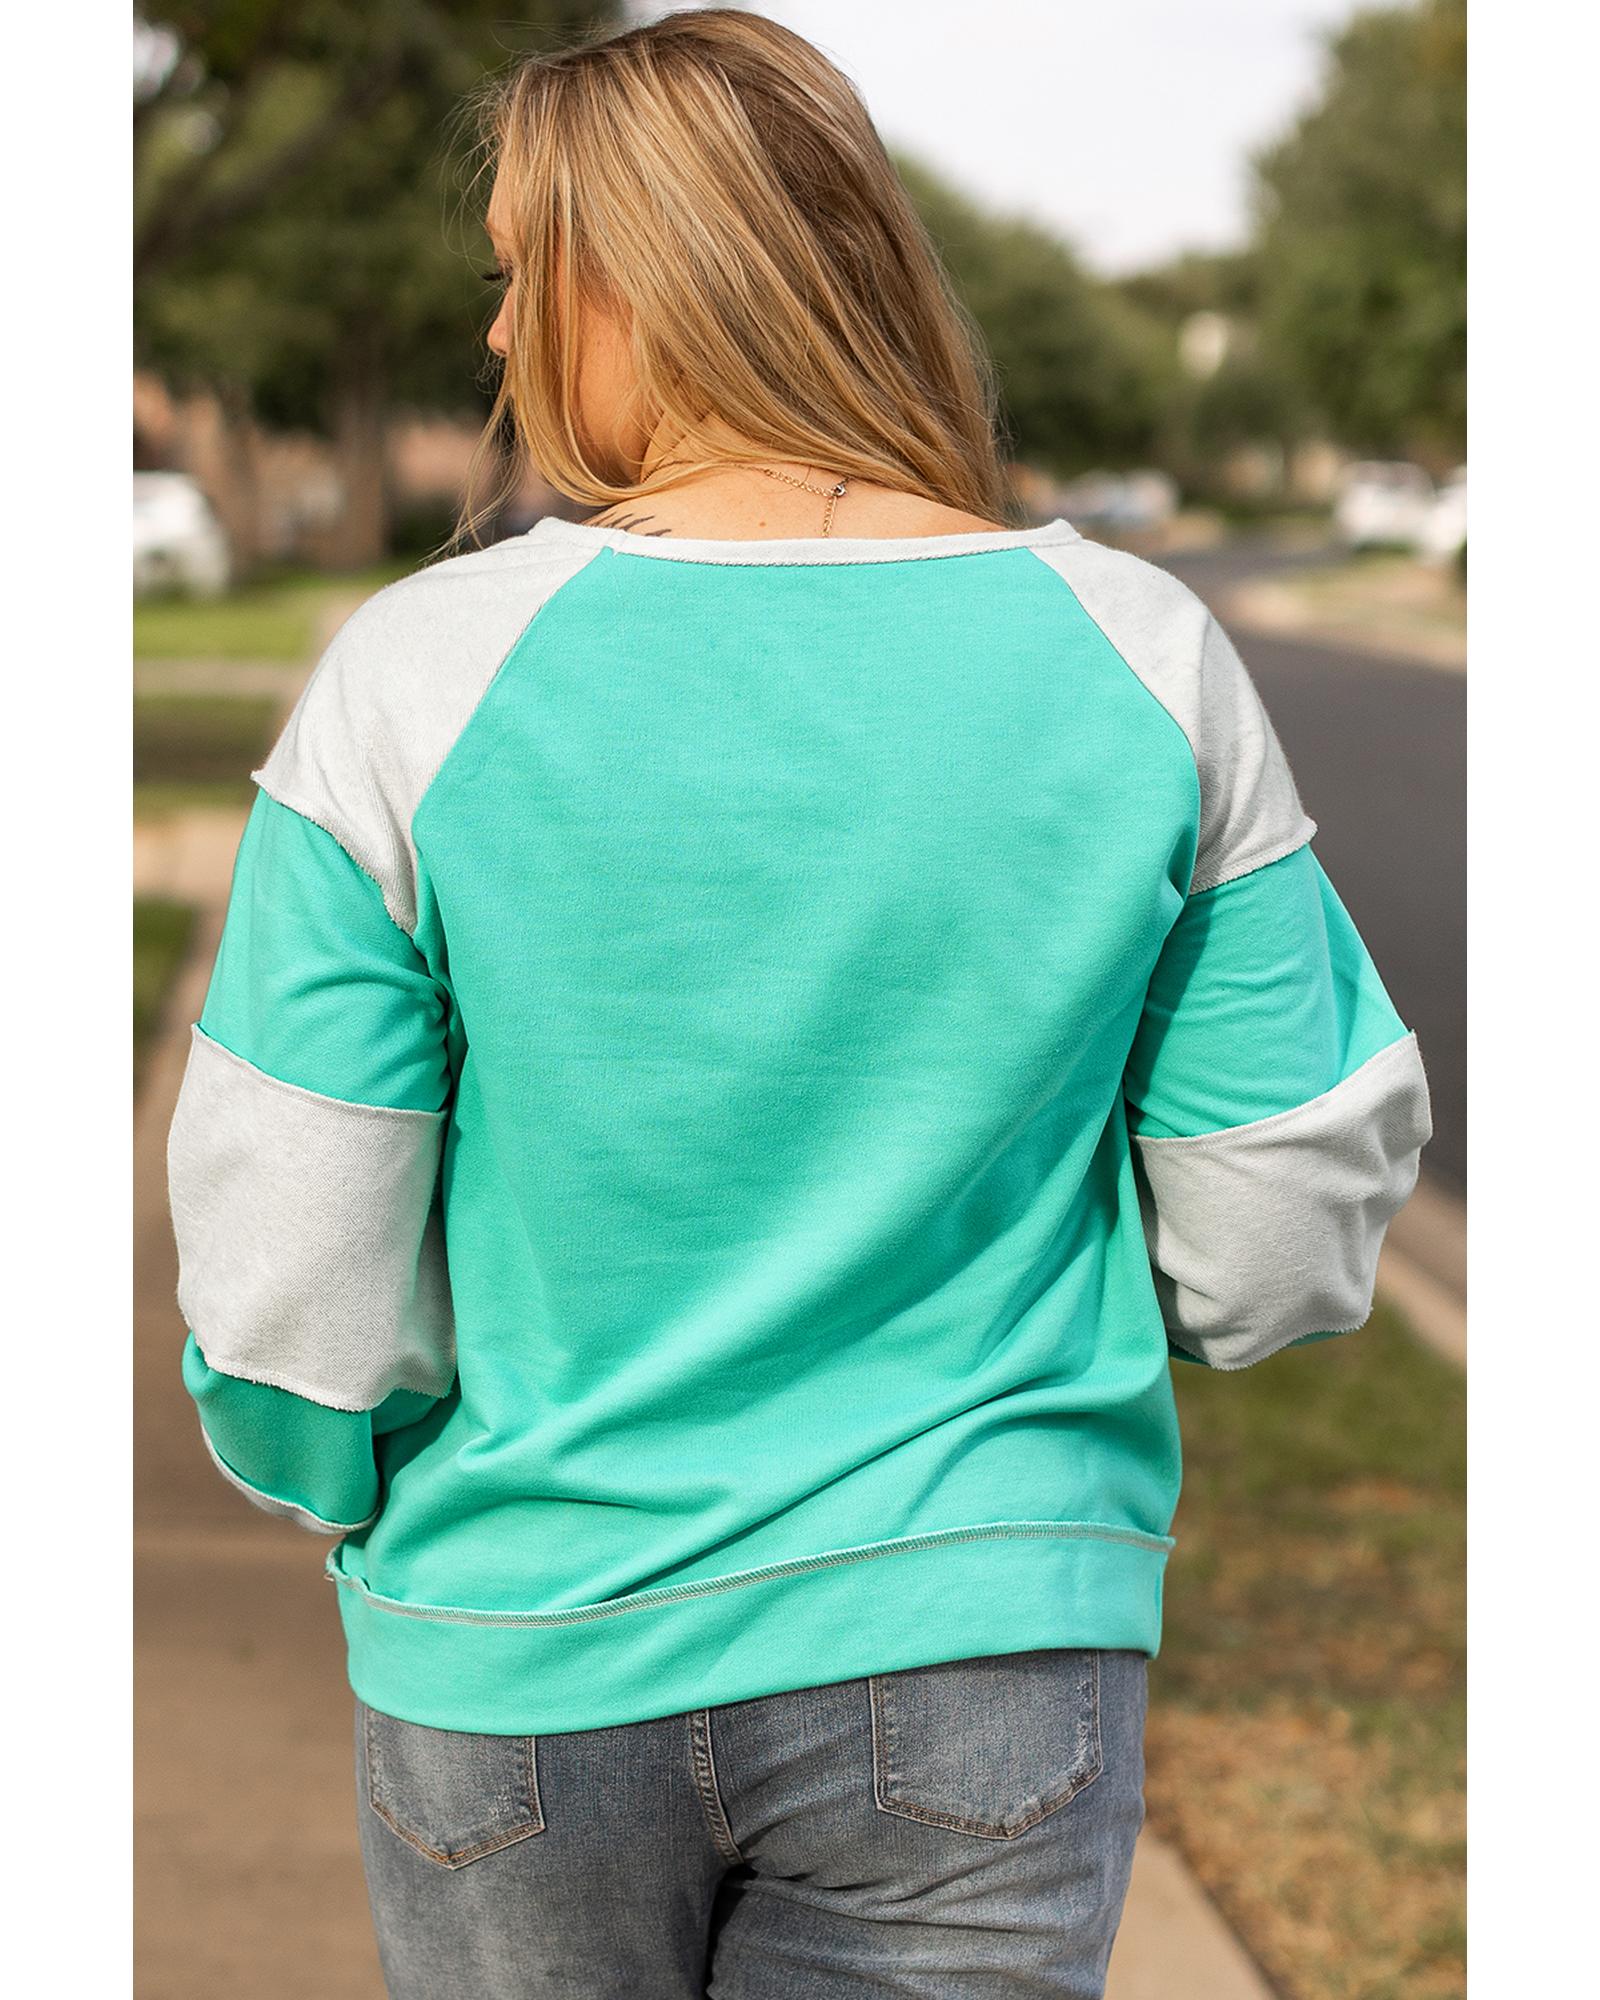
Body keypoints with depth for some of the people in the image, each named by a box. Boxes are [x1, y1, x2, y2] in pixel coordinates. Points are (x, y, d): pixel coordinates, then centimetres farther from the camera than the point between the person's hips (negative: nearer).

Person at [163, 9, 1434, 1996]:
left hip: (525, 1672, 0)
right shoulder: (1142, 661, -7)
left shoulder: (417, 678, -13)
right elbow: (1283, 1251, -3)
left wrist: (349, 1482, 11)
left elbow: (288, 1306, -11)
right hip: (985, 1645, 1)